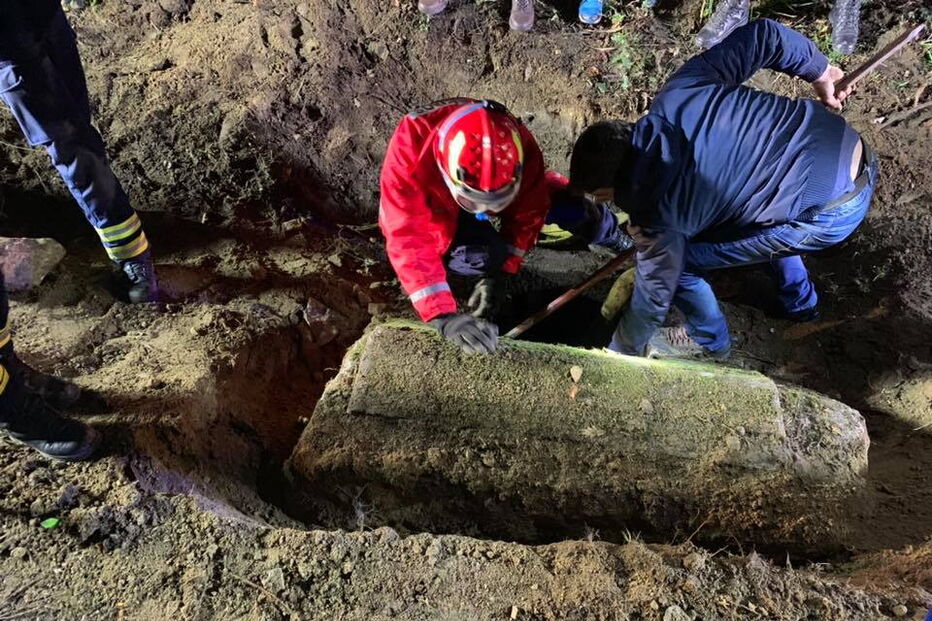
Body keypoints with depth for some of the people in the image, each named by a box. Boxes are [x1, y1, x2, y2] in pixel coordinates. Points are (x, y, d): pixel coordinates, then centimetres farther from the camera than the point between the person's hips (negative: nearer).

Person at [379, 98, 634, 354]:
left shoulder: (520, 146, -34)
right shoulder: (410, 145, -42)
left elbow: (527, 212, -19)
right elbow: (409, 238, -46)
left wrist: (498, 275, -27)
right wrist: (444, 317, -52)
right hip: (433, 212, -2)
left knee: (569, 203, -12)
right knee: (484, 254, -31)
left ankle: (612, 234, 22)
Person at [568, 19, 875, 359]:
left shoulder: (657, 208, -18)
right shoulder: (679, 91, -4)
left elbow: (655, 293, -5)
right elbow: (762, 35, 3)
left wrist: (618, 353, 11)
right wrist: (821, 72, 20)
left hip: (831, 213, -8)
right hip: (849, 149, 8)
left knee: (675, 261, 0)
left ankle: (708, 341, 29)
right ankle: (800, 299, 52)